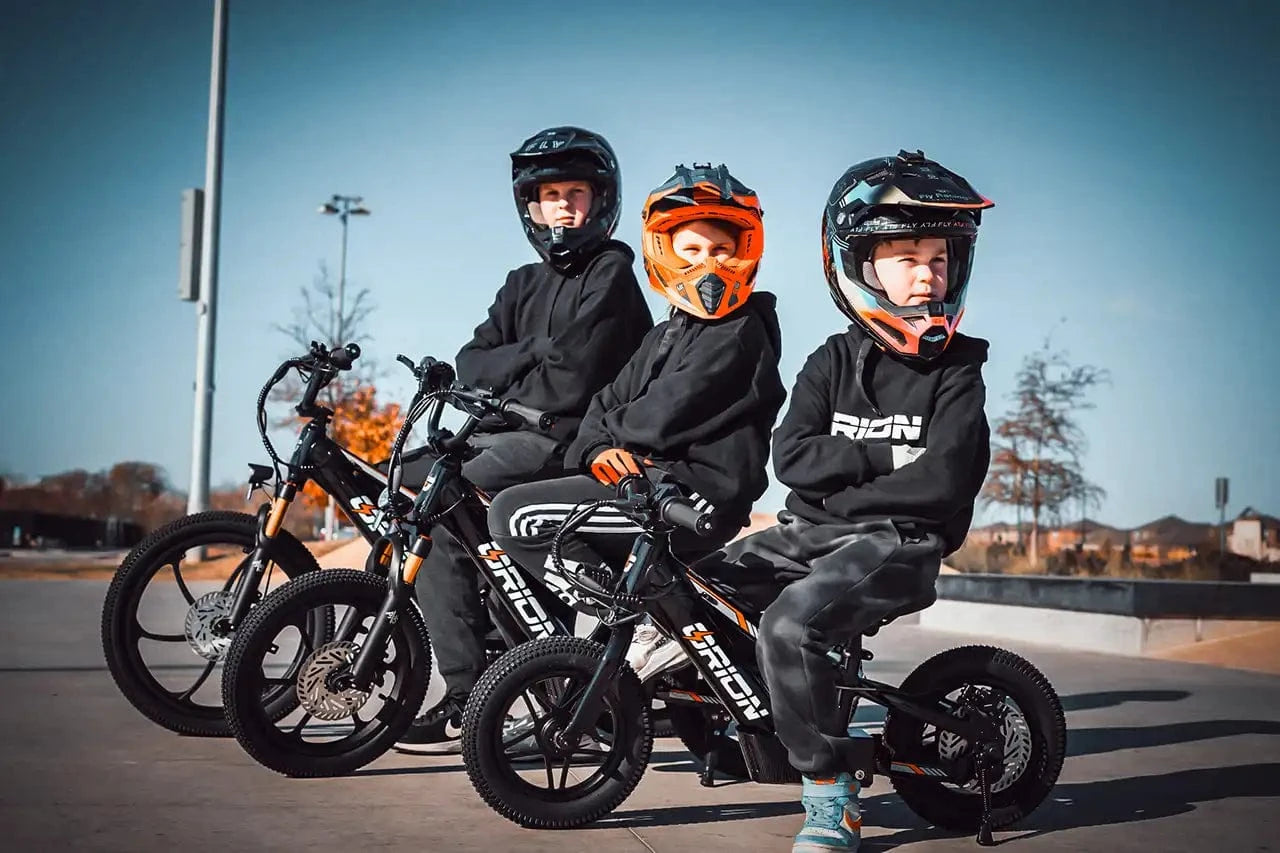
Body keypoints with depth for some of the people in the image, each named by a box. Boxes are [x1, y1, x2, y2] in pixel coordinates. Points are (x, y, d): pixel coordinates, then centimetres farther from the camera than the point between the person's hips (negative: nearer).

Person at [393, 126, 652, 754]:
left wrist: (496, 398, -3)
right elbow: (472, 362, 7)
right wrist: (535, 351, -10)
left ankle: (466, 702, -18)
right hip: (511, 437, 9)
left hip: (565, 443, -9)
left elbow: (569, 383, -16)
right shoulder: (523, 285, 21)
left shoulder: (610, 274, -5)